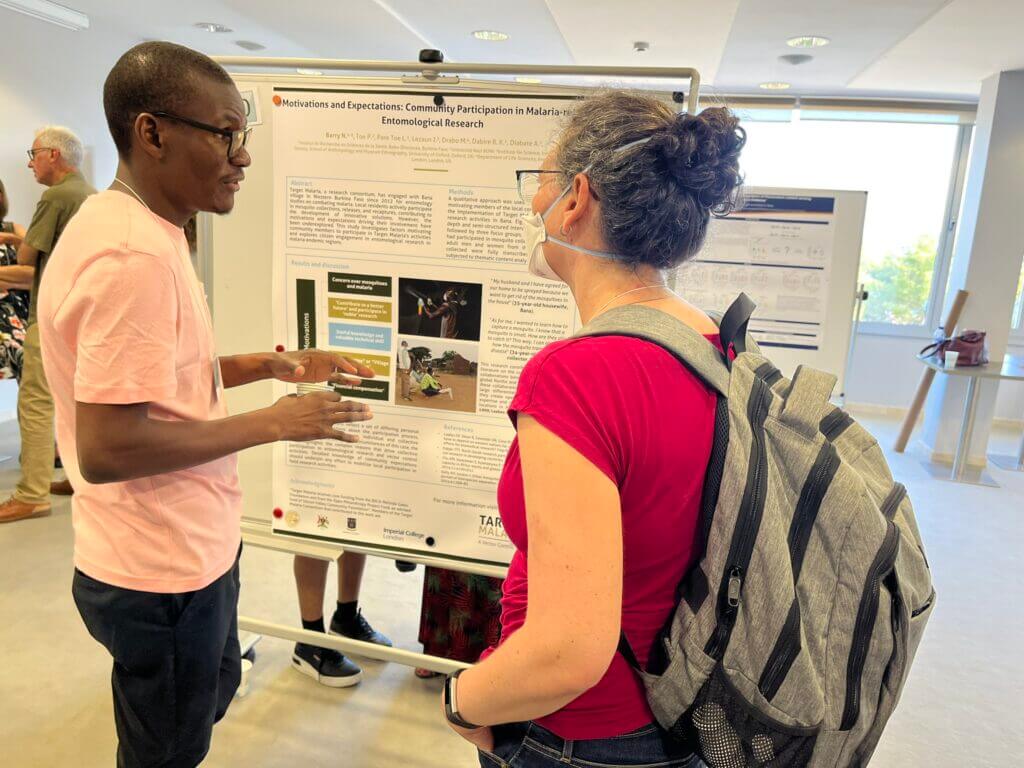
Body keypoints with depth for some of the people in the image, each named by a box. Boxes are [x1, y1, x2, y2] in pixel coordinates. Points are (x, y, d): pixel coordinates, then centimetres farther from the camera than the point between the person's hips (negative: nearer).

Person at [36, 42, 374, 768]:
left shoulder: (140, 229, 6)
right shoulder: (133, 256, -26)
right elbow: (105, 449, -29)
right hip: (163, 570, -9)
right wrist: (272, 423, -22)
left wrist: (275, 364, 3)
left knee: (211, 694, 30)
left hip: (189, 545, 9)